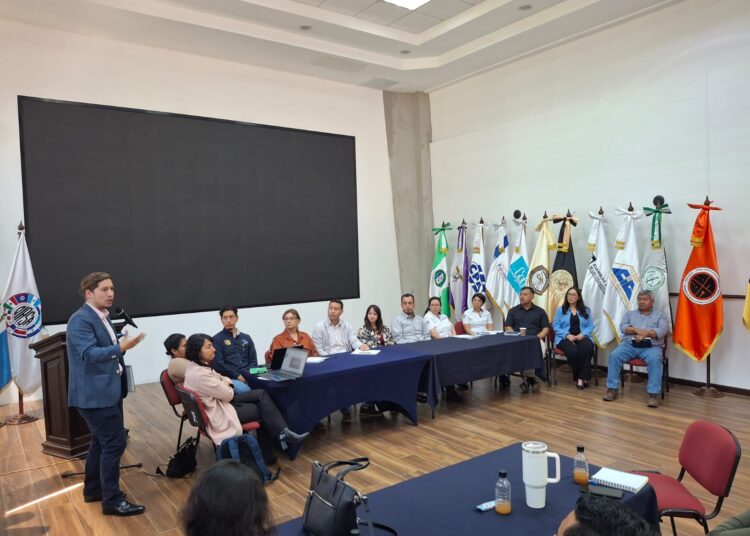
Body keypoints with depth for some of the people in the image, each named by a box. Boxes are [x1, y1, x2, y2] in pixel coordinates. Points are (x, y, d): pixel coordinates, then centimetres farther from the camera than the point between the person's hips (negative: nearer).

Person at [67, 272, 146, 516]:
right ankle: (112, 500, 4)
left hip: (107, 390, 10)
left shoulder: (103, 317, 12)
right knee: (114, 443, -7)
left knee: (101, 441, 19)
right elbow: (89, 354, -28)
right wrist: (120, 348, -39)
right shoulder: (81, 320, -17)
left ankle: (93, 489, 33)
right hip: (95, 393, -10)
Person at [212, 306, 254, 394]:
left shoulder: (246, 338, 21)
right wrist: (237, 376, -11)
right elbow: (218, 364, -3)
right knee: (246, 391, -37)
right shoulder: (217, 339, 7)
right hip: (229, 378, -4)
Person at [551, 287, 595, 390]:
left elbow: (590, 326, 10)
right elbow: (555, 326, 3)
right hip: (565, 338, -1)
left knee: (587, 348, -35)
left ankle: (581, 378, -31)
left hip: (582, 337, 1)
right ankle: (581, 377, -18)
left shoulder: (586, 310, 18)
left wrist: (582, 334, -10)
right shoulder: (561, 310, 13)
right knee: (572, 351, -35)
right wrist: (567, 335, -12)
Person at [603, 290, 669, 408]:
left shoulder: (660, 315, 17)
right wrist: (637, 330, -12)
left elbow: (662, 331, -2)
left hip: (651, 346, -2)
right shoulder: (629, 314, 23)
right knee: (614, 355, -26)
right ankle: (612, 389, -22)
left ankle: (653, 394, -34)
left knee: (654, 360, -35)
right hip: (630, 344, 2)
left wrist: (645, 333, -12)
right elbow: (623, 327, 4)